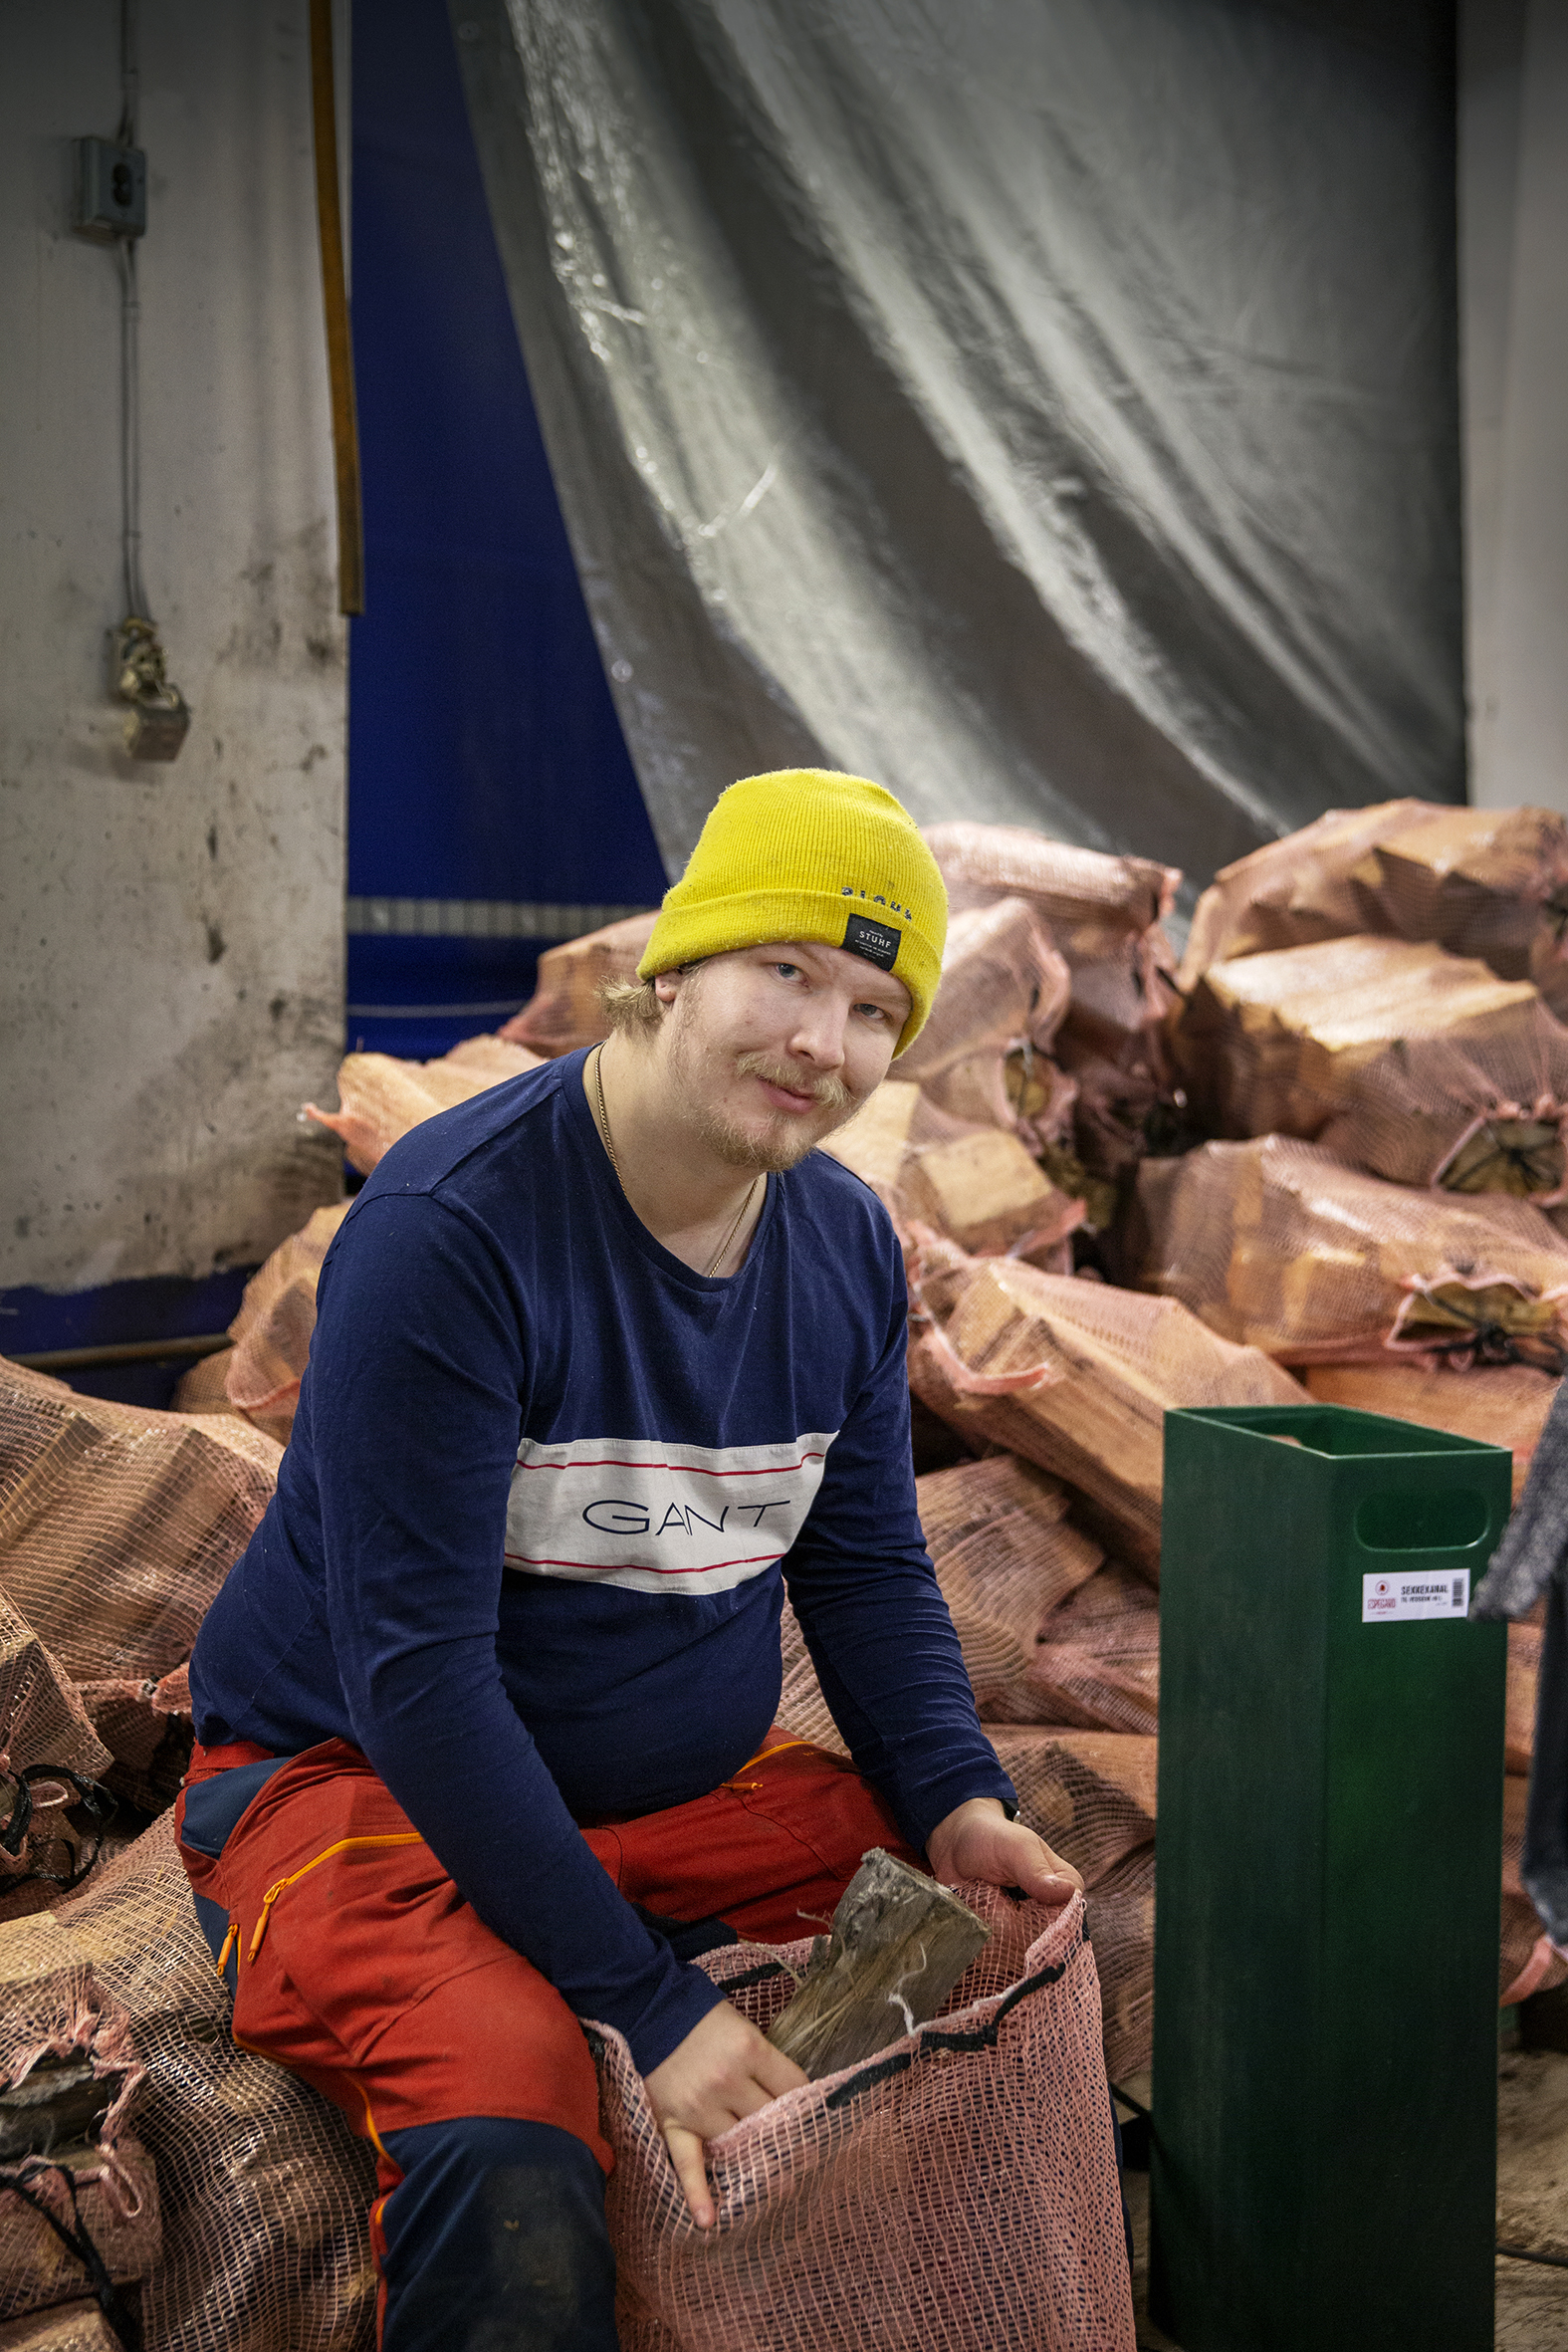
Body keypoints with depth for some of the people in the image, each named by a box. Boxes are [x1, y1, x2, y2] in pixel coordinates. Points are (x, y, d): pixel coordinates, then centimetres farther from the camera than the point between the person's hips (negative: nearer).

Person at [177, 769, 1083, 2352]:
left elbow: (866, 1564, 10)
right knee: (507, 2110, -33)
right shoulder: (451, 1227, -23)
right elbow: (413, 1667, -25)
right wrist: (643, 1999, -26)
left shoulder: (848, 1243, 0)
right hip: (359, 1782, -6)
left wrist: (953, 1801, -9)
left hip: (686, 1790, 7)